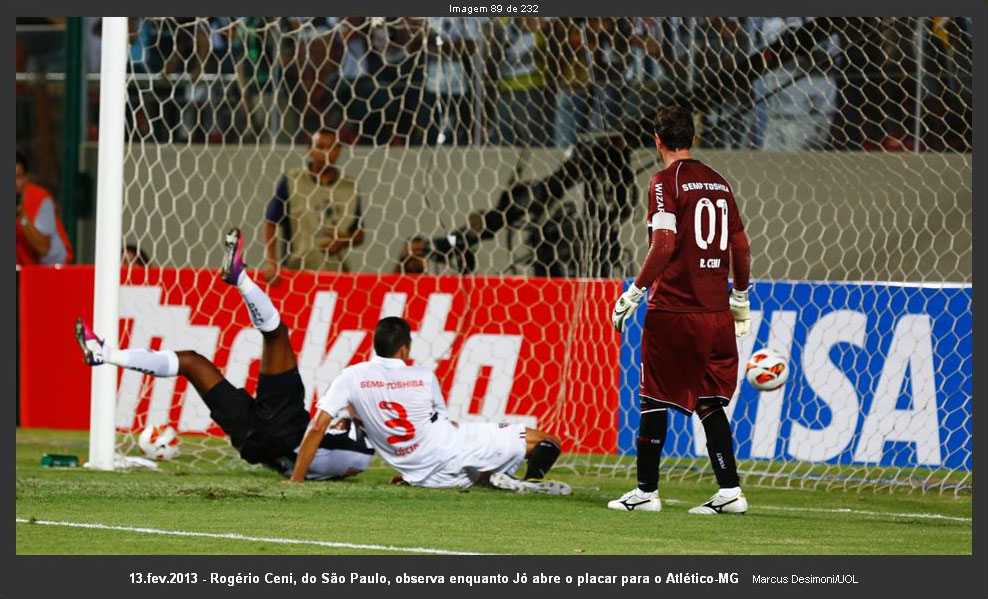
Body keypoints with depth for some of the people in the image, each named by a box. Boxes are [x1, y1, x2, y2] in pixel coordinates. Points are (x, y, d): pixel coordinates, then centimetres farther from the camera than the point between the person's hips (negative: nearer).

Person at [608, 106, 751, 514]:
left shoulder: (665, 182, -7)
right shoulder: (719, 182, 12)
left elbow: (664, 244, -17)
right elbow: (740, 246, 14)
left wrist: (636, 292, -13)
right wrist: (740, 297, 24)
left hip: (673, 309, -6)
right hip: (715, 311, 6)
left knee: (654, 399, 3)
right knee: (708, 401, 10)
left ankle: (646, 491, 6)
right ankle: (729, 490, 1)